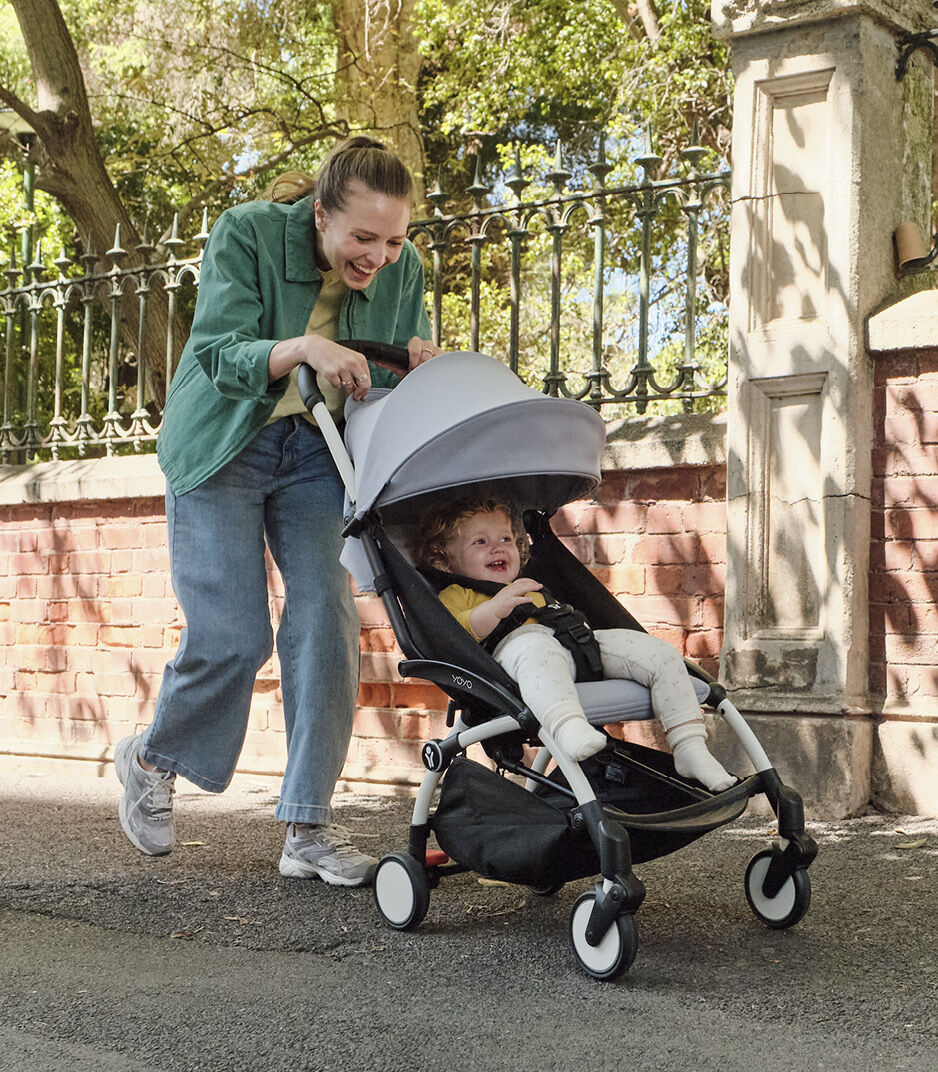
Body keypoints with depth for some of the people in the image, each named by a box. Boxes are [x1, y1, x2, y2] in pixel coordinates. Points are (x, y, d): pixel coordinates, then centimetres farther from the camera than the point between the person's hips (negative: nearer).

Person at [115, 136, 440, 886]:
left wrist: (419, 366, -24)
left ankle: (310, 829, -2)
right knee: (233, 636, -11)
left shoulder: (401, 269, -8)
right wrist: (301, 349, -43)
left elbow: (395, 387, 0)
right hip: (223, 447, -4)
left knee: (327, 619, -10)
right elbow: (217, 355, -25)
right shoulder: (246, 234, -20)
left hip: (316, 452, 4)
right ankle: (149, 760, 20)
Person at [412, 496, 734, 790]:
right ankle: (569, 727, -69)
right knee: (535, 648, -45)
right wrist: (496, 609, -16)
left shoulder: (532, 591, 48)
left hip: (575, 645, 7)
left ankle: (691, 748, -14)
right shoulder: (456, 596, 22)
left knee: (661, 655, -8)